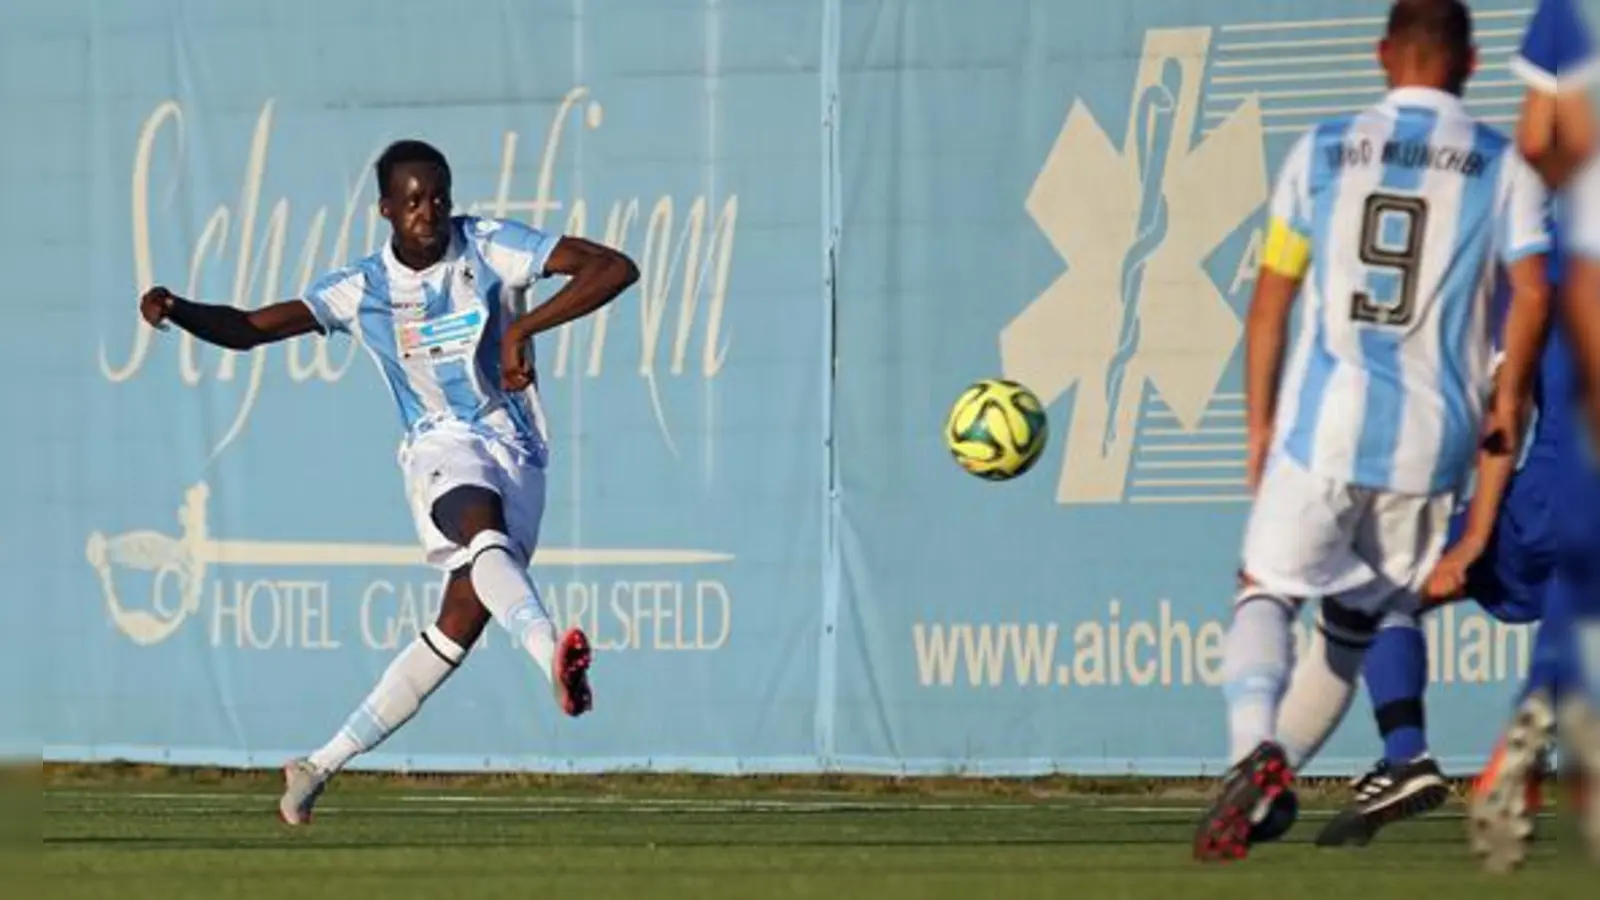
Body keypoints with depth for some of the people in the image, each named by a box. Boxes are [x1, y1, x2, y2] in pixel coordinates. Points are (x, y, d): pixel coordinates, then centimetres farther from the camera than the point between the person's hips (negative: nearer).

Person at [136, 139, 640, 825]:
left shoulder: (489, 248, -1)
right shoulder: (361, 291, 3)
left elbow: (615, 269, -8)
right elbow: (246, 330, 6)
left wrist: (523, 328, -18)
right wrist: (175, 311, -15)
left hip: (517, 455, 1)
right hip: (443, 449, -1)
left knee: (463, 621, -10)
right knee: (486, 534, -36)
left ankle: (323, 766, 0)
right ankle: (553, 655, -66)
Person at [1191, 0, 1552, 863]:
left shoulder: (1323, 150, 7)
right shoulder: (1503, 167, 5)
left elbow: (1271, 300, 7)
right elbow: (1532, 294, -6)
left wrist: (1259, 427, 14)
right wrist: (1504, 405, 6)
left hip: (1324, 422, -1)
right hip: (1432, 436, 1)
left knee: (1266, 592, 5)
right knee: (1353, 625, 16)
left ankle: (1254, 750, -24)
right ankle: (1265, 786, 10)